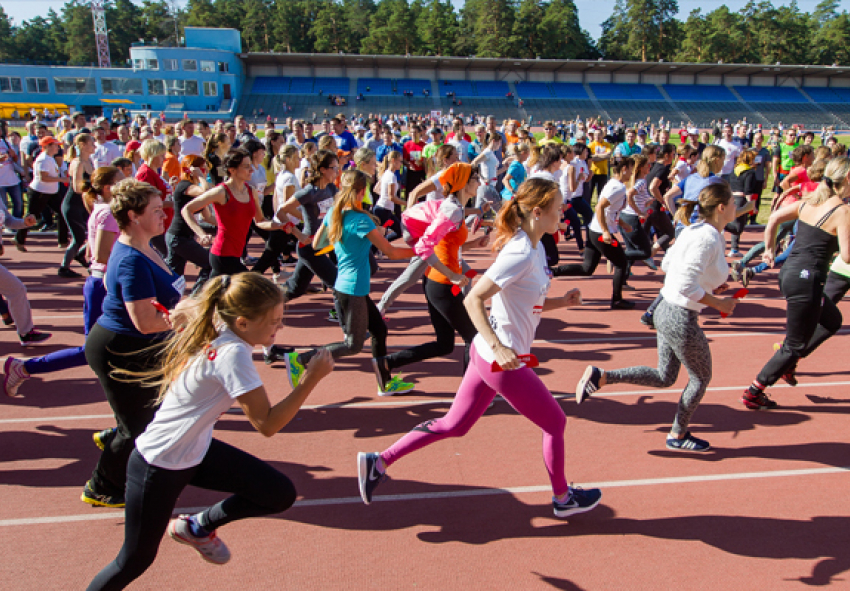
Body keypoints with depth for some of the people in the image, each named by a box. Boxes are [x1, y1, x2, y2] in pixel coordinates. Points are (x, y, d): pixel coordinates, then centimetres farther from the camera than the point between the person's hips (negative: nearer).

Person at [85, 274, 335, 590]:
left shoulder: (213, 336, -6)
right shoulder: (232, 354, -30)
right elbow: (267, 424, -30)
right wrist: (311, 379, -29)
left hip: (195, 450, 8)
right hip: (157, 467, -8)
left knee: (280, 494, 0)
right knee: (135, 561, 12)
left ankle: (197, 526, 21)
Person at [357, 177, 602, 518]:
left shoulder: (535, 248, 8)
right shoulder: (521, 255, -22)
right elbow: (473, 300, -26)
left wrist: (562, 302, 2)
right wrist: (498, 348, -32)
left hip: (486, 354, 9)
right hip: (504, 363, -9)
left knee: (453, 425, 15)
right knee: (555, 423, 12)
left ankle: (379, 462, 18)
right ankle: (563, 499, 34)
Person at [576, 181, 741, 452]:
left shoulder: (693, 230, 6)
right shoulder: (708, 239, -22)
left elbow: (667, 264, 17)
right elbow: (687, 287, -28)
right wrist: (718, 303, -16)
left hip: (666, 312, 9)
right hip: (682, 320, -9)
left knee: (664, 377, 20)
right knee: (700, 378, 15)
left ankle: (599, 377, 12)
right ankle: (678, 435, 32)